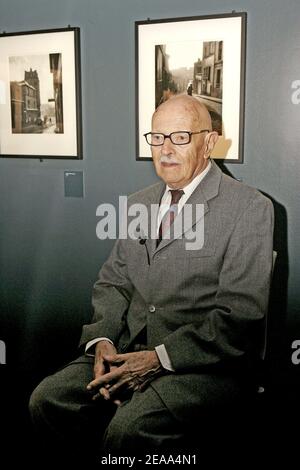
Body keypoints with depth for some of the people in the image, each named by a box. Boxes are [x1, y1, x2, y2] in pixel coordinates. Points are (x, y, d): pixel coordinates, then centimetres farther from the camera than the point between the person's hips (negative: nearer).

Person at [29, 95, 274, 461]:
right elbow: (112, 282, 14)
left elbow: (240, 314, -13)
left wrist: (160, 359, -17)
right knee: (47, 400, -14)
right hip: (129, 349, 6)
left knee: (130, 428, -29)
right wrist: (102, 340, -5)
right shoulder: (137, 204, 15)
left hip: (205, 361, -5)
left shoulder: (249, 208, -7)